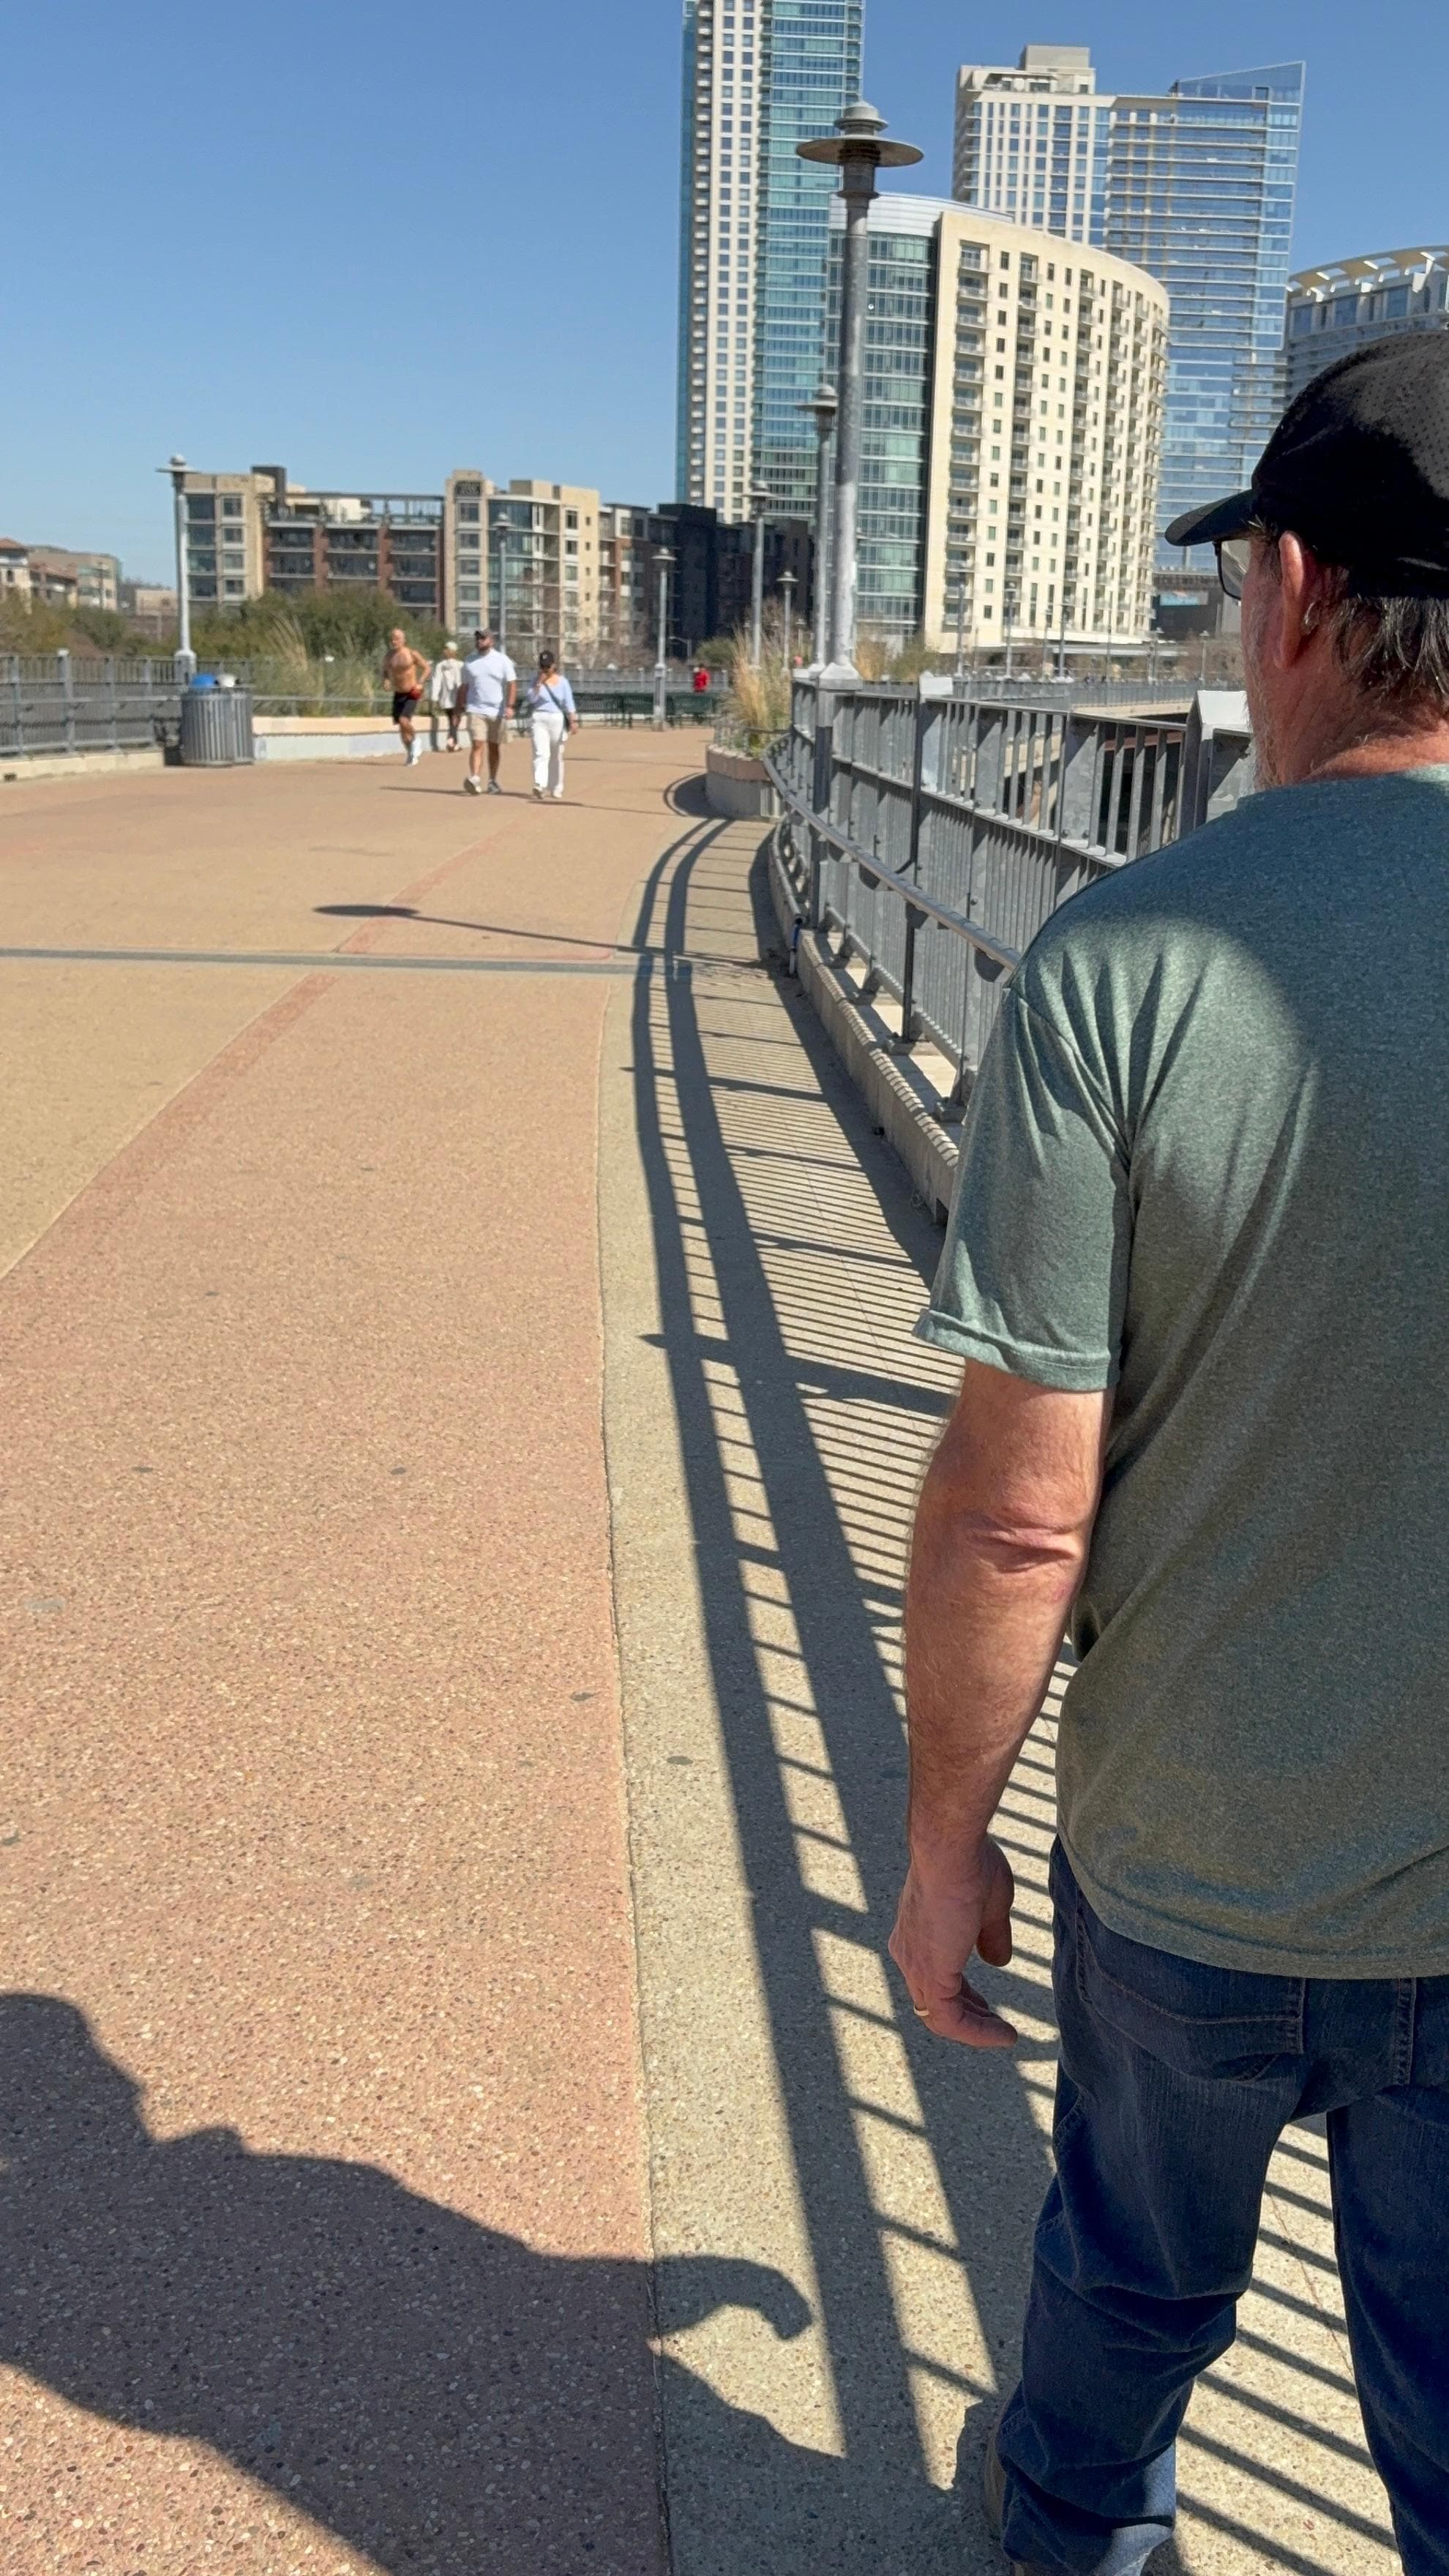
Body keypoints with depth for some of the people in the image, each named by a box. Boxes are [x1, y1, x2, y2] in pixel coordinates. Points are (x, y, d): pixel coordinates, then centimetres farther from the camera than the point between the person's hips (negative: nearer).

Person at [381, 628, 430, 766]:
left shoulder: (411, 654, -10)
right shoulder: (390, 656, 3)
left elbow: (427, 667, -1)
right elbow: (385, 670, 19)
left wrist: (420, 683, -12)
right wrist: (386, 680, -2)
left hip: (413, 694, -5)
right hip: (398, 694, 5)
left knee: (404, 720, -23)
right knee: (401, 726, 6)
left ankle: (415, 741, 5)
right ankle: (410, 754, 23)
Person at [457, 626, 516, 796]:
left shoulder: (502, 660, 1)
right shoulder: (470, 661, 9)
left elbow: (512, 684, -4)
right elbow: (464, 687, 15)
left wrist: (510, 706, -16)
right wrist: (459, 708, 11)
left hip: (497, 711, 0)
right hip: (475, 710, 0)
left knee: (494, 748, 9)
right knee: (476, 745, -14)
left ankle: (493, 782, 20)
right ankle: (475, 780, -25)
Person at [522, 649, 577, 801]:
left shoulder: (562, 681, 5)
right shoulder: (536, 681, 6)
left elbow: (569, 703, 0)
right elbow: (531, 699, -7)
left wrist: (573, 721, -11)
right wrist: (539, 683, -14)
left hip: (557, 720, 1)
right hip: (538, 719, -1)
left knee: (557, 757, 8)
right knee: (541, 753, -16)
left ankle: (556, 790, 19)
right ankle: (540, 786, -29)